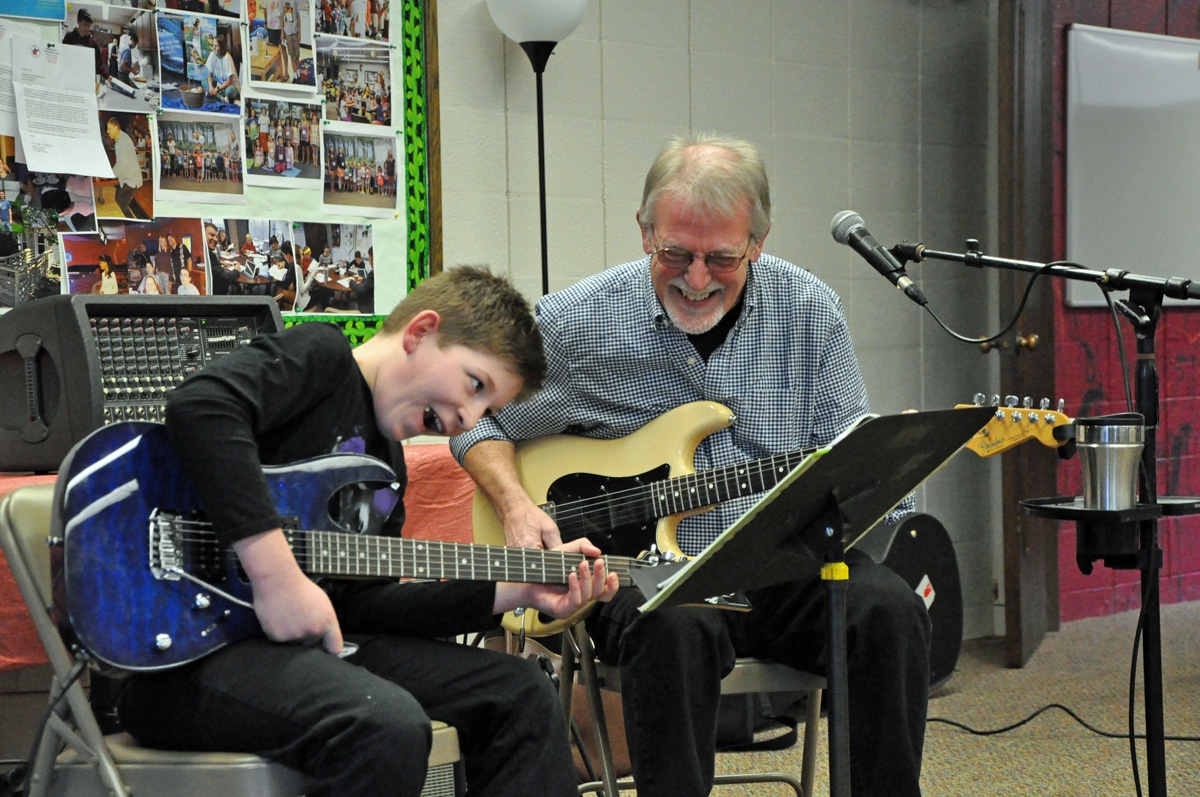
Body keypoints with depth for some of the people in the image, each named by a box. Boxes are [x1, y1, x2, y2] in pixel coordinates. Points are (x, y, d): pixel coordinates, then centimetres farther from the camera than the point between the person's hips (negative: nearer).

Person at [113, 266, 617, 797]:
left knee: (522, 695, 7)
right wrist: (277, 574, -28)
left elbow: (362, 602, 16)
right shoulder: (322, 357, -7)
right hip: (190, 651, -9)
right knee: (388, 726, -34)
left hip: (306, 640, 9)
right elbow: (199, 406, -26)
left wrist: (513, 591, 13)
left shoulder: (387, 468, 20)